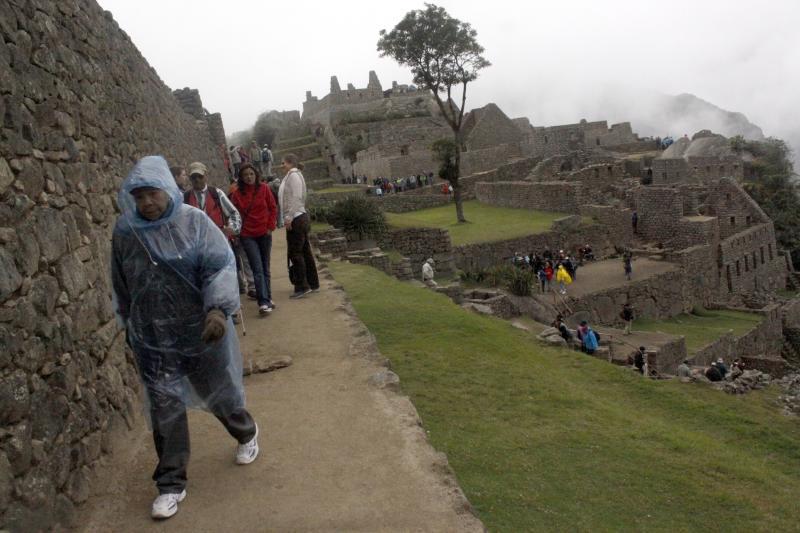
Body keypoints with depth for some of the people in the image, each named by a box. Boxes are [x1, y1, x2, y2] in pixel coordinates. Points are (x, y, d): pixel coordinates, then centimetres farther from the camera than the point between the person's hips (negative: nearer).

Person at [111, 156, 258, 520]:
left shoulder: (194, 222, -11)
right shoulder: (124, 233, -2)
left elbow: (220, 266, -16)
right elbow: (120, 286, 11)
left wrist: (218, 308, -31)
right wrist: (129, 325, 18)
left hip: (201, 332, -2)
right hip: (152, 339, 2)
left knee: (220, 393, 15)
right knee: (165, 411, 5)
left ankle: (246, 434, 47)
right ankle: (171, 484, 22)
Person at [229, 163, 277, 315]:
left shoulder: (264, 188, 1)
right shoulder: (237, 193, -2)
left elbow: (273, 208, 5)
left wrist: (270, 227, -2)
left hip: (264, 233, 2)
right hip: (248, 235, -2)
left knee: (265, 268, 12)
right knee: (257, 269, -9)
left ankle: (267, 299, 23)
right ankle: (263, 303, -12)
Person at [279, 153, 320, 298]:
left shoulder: (293, 175, -10)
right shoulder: (291, 176, 19)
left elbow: (296, 197, -20)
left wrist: (289, 218, -22)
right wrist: (288, 217, 15)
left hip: (296, 219, -10)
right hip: (300, 217, 10)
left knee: (295, 253, -6)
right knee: (305, 251, 12)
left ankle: (301, 287, -2)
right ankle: (313, 284, 18)